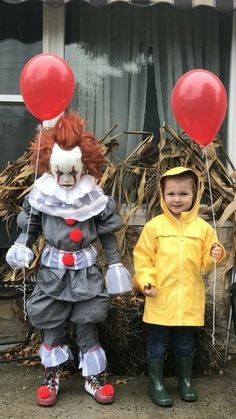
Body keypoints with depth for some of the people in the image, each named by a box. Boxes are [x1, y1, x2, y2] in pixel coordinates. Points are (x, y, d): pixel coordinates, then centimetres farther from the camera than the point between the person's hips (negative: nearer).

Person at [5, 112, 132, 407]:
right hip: (53, 269, 1)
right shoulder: (41, 195, -6)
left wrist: (115, 264, -1)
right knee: (50, 324, 10)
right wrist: (21, 246, -14)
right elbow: (30, 227, 4)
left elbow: (107, 234, 1)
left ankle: (94, 377, 25)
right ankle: (51, 377, 29)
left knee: (87, 324, 8)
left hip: (86, 269, 0)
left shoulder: (94, 196, -7)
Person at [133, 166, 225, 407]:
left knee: (185, 343, 16)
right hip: (160, 297, -1)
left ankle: (186, 381, 37)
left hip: (189, 298, 2)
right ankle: (156, 384, 27)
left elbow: (204, 263, 6)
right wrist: (145, 280, -16)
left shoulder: (202, 227, 1)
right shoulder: (154, 226, -5)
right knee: (157, 342, 9)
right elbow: (143, 258, -3)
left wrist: (215, 257, -15)